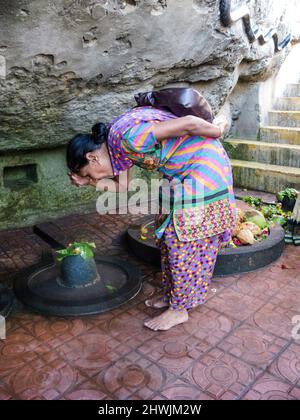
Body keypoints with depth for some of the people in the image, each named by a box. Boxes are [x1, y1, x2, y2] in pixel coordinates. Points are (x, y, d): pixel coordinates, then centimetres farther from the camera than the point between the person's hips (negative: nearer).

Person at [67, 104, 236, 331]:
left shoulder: (127, 136, -28)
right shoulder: (115, 143, 3)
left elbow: (188, 123, -26)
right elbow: (120, 186, 7)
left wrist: (218, 131, -9)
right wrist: (88, 182, -7)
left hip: (203, 165, -9)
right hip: (183, 172, 10)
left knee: (183, 238, -4)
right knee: (170, 233, 14)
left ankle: (179, 309, 11)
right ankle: (171, 294, 29)